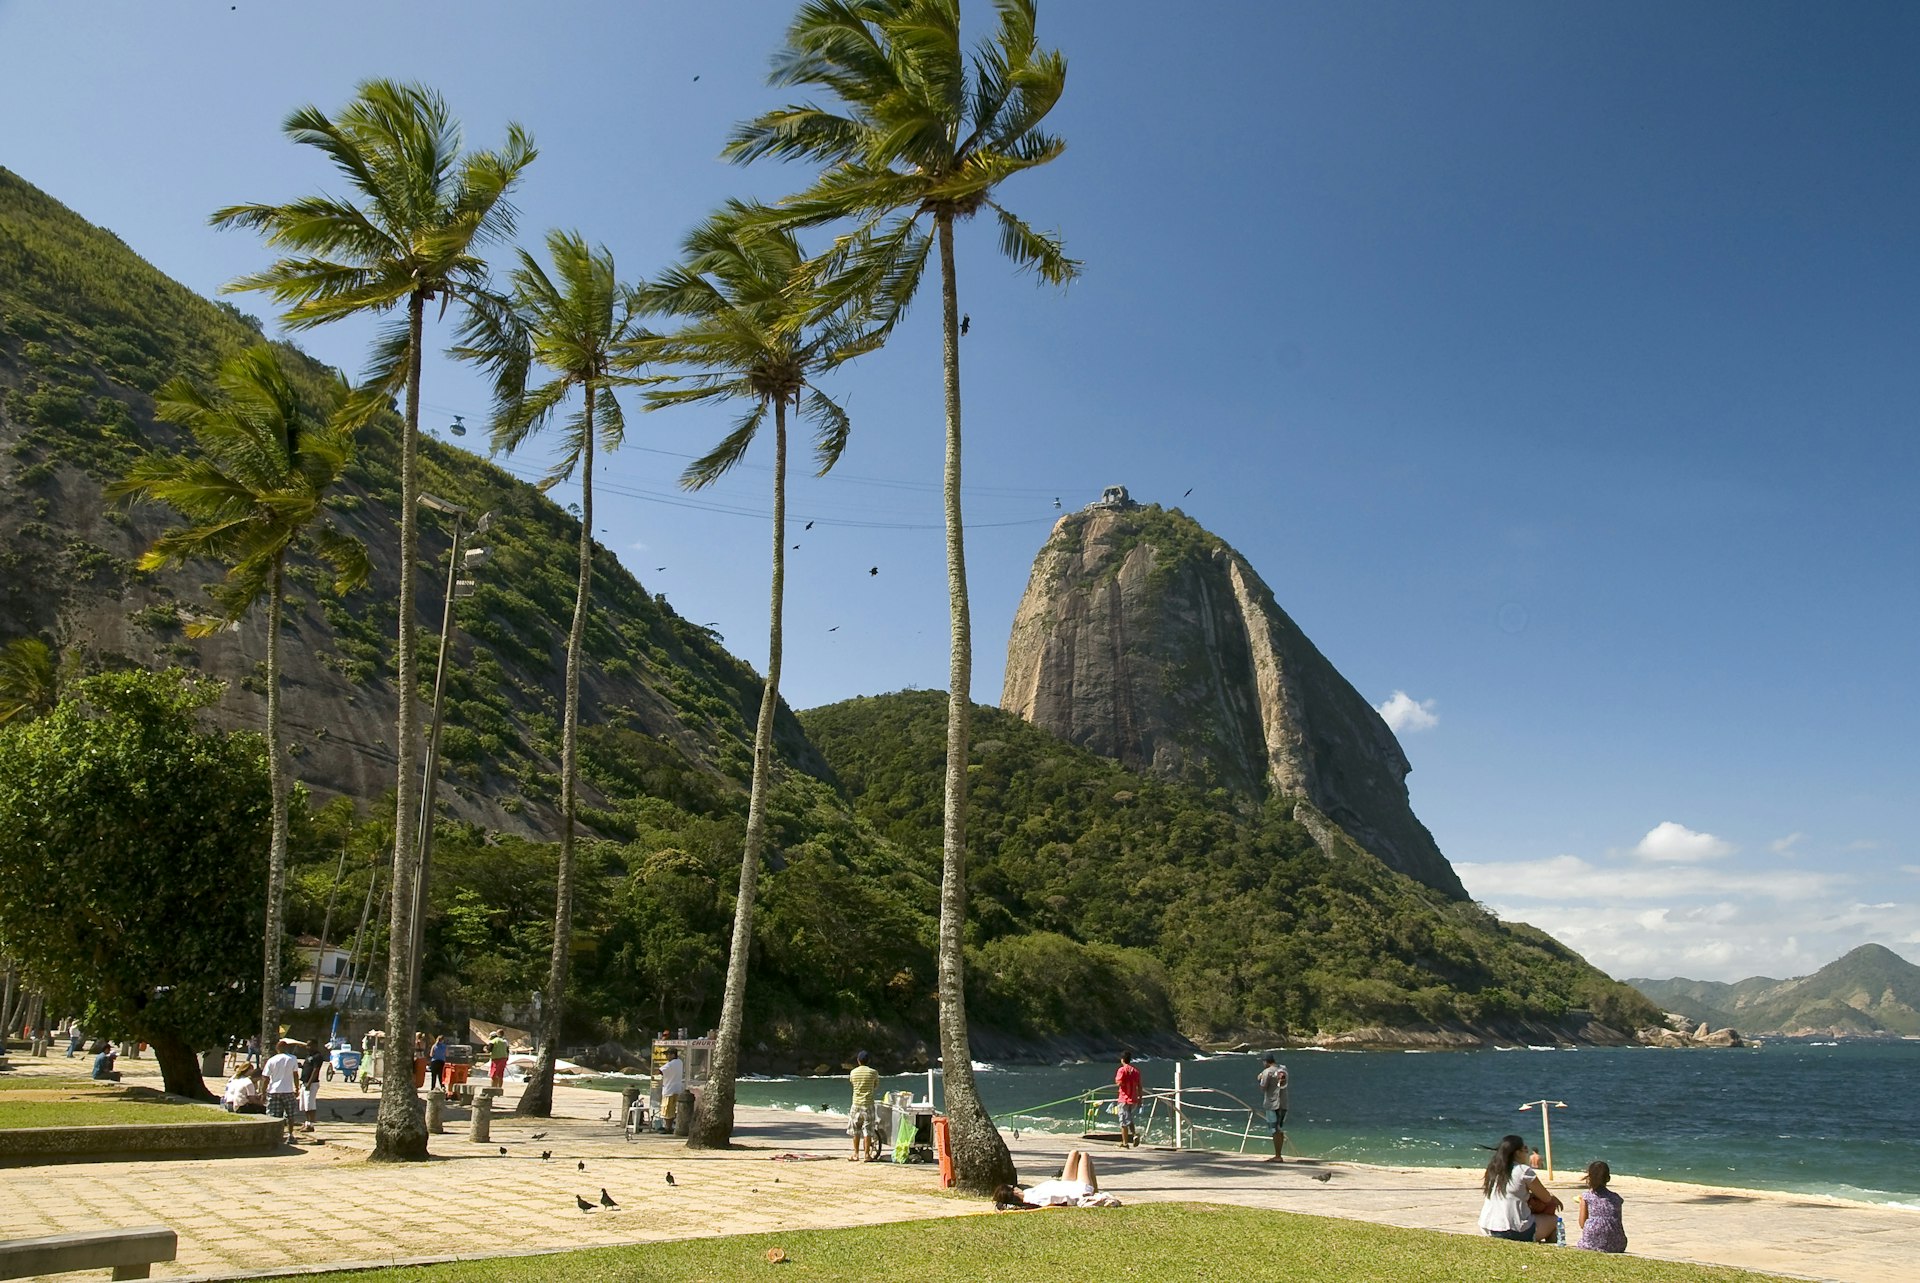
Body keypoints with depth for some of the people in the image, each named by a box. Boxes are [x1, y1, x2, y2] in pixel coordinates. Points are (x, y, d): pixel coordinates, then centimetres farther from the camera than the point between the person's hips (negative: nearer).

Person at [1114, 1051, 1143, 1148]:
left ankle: (1125, 1143, 4)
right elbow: (1139, 1086, 7)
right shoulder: (1136, 1071, 7)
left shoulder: (1122, 1070, -9)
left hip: (1124, 1099, -5)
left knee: (1124, 1122, 1)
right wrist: (1140, 1098, 13)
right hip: (1134, 1099, 5)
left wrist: (1116, 1080, 3)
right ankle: (1135, 1134, -5)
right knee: (1130, 1120, 19)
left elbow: (1119, 1083, -19)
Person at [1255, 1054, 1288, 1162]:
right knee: (1280, 1130, 13)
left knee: (1275, 1131, -4)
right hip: (1283, 1104, 7)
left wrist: (1260, 1079, 5)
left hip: (1272, 1104, -7)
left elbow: (1263, 1088, -13)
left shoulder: (1267, 1072, -12)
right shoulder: (1283, 1069, 10)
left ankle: (1277, 1156, -3)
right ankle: (1278, 1156, 18)